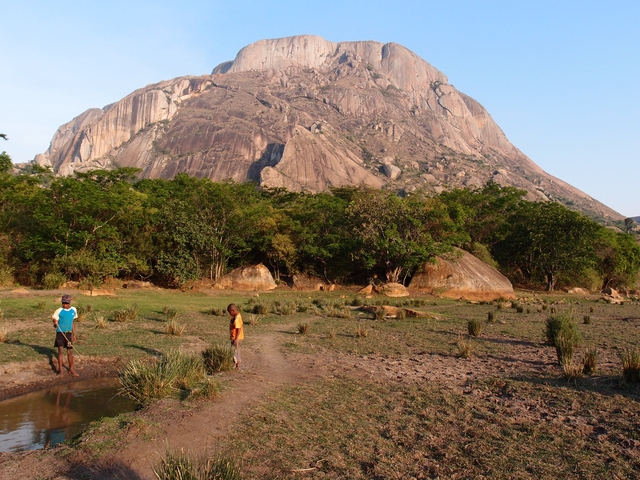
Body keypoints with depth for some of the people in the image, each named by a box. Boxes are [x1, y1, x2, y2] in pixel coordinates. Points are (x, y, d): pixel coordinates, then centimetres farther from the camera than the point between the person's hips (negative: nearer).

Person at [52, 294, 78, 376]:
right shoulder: (59, 311, -8)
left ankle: (71, 369, 18)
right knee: (60, 351, -1)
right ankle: (60, 369, 10)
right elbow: (55, 325, -5)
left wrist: (74, 334, 13)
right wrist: (55, 324, -28)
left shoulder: (73, 310, 4)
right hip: (60, 333, -3)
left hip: (68, 333, 3)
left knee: (70, 352, 7)